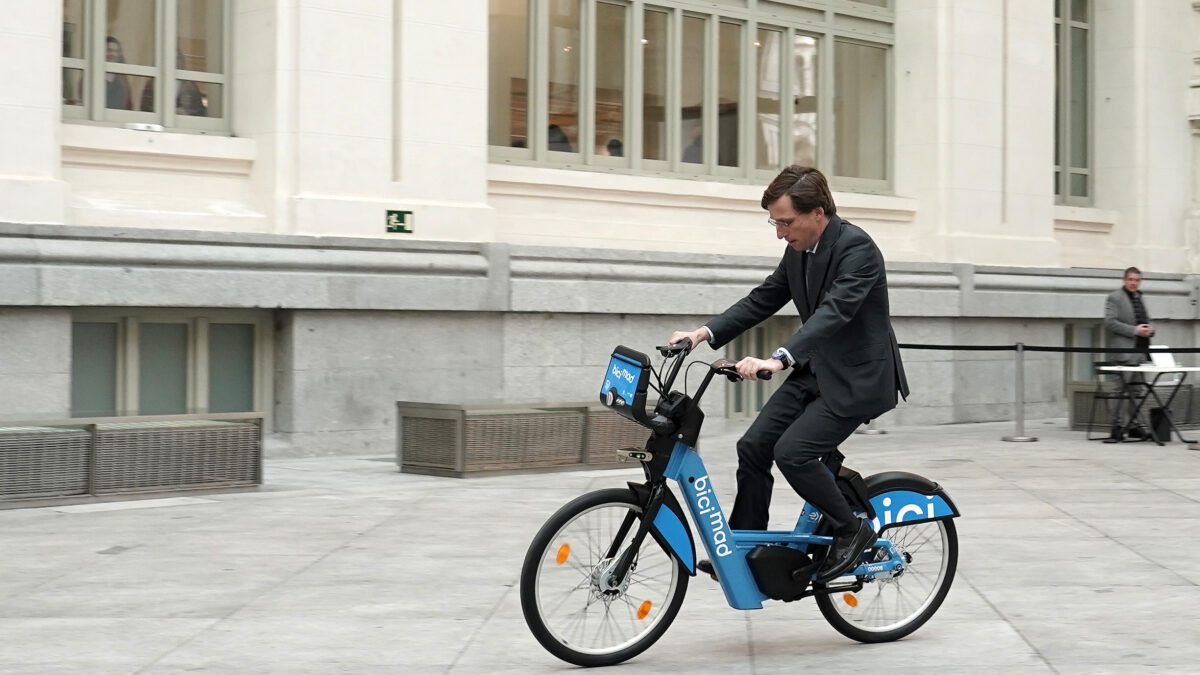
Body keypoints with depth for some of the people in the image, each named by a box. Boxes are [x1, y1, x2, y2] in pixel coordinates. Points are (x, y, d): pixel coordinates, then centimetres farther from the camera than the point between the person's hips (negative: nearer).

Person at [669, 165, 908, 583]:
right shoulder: (799, 250, 5)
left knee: (792, 452, -20)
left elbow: (835, 311, -34)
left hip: (858, 378, -8)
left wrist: (779, 360, -47)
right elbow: (763, 300, 11)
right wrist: (706, 332, -3)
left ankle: (851, 530, 1)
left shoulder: (857, 248, -21)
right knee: (753, 446, 0)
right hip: (816, 371, 8)